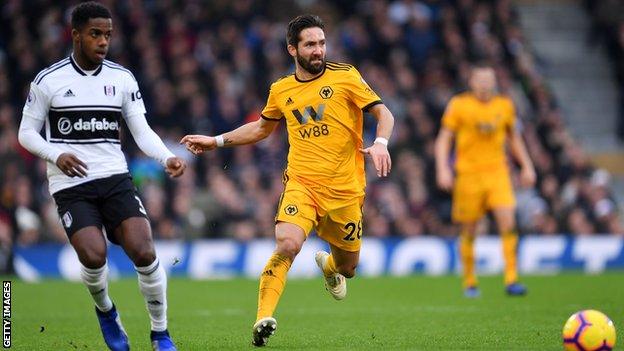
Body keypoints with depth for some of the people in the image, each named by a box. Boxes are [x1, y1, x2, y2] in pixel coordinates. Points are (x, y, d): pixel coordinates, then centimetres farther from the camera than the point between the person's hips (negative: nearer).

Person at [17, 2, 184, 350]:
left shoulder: (122, 78, 7)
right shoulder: (48, 80, 0)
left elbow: (142, 131, 5)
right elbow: (27, 132, 5)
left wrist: (167, 157, -14)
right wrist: (57, 155, -14)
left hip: (115, 178, 2)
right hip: (70, 184, -2)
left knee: (144, 252, -17)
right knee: (94, 256, -23)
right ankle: (105, 310, 11)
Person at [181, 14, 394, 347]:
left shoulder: (345, 76, -1)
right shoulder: (281, 90, 8)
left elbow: (383, 113, -1)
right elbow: (261, 127, 27)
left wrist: (380, 143, -21)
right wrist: (217, 141, 21)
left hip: (345, 189, 0)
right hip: (301, 185, 0)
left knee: (347, 266, 12)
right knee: (287, 244, -28)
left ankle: (328, 265, 50)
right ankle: (264, 317, -23)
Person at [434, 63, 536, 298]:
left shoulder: (504, 106, 9)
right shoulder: (459, 105, -1)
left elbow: (514, 138, 22)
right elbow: (443, 140, 0)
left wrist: (526, 166, 16)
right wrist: (443, 169, -12)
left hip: (497, 172, 2)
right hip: (468, 175, -2)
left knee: (508, 223, -15)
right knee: (469, 232, 3)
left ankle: (511, 279, -12)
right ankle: (469, 283, 18)